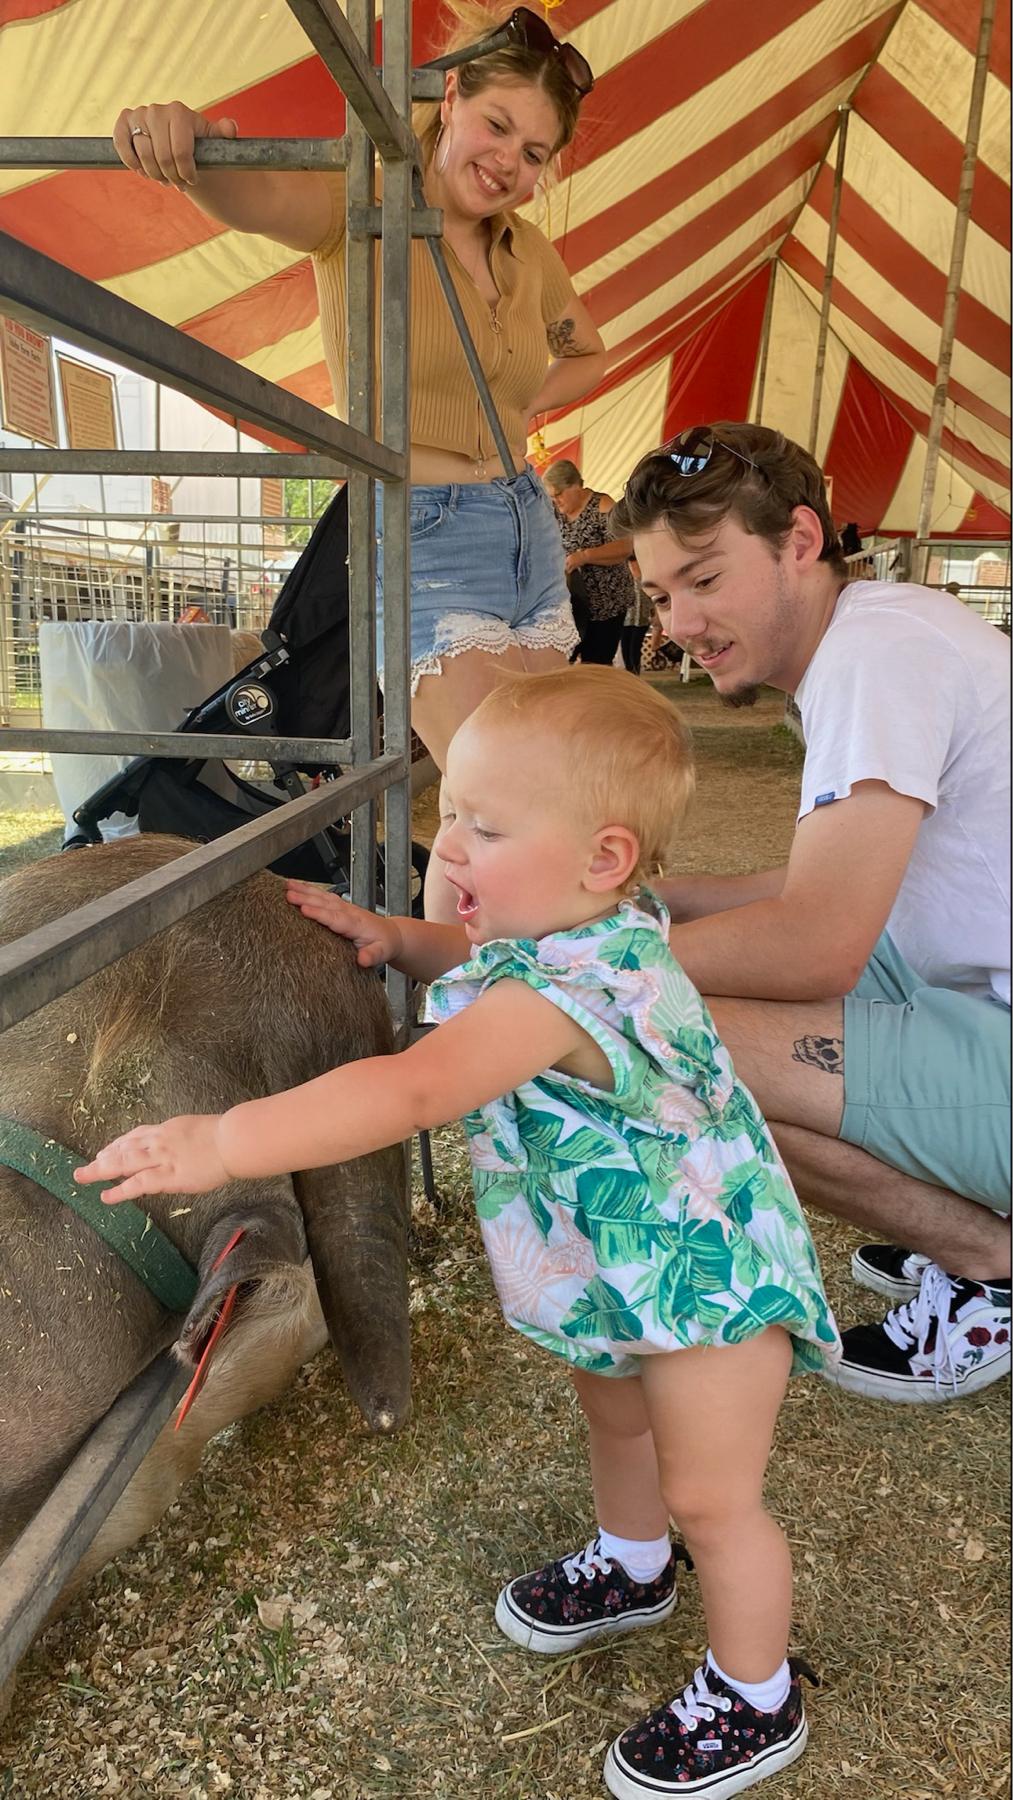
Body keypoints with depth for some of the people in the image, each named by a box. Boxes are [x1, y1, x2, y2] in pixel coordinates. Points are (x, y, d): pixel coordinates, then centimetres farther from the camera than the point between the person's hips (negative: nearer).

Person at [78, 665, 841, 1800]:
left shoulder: (564, 989, -38)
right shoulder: (577, 934, -7)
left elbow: (413, 1090, -49)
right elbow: (471, 954, 16)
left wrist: (222, 1142, -49)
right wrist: (386, 934, -2)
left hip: (704, 1272, -10)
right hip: (626, 1265, 10)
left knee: (709, 1494, 8)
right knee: (613, 1415, 29)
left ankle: (755, 1702, 34)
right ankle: (631, 1568, 58)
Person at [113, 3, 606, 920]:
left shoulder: (530, 251, 9)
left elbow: (588, 352, 28)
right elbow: (258, 196, -29)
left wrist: (522, 407, 9)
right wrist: (183, 145, -51)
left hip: (529, 528, 7)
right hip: (422, 538, -7)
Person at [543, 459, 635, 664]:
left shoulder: (602, 507, -10)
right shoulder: (552, 510, 5)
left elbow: (624, 547, -20)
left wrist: (584, 556, -30)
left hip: (604, 605, -4)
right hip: (566, 603, 5)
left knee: (596, 667, -2)